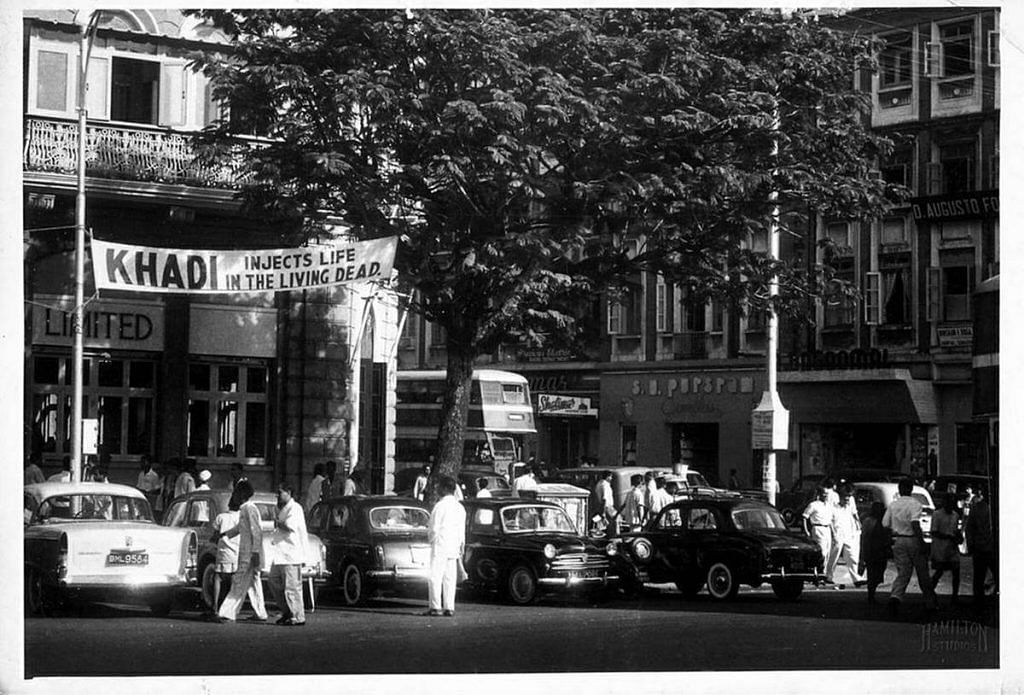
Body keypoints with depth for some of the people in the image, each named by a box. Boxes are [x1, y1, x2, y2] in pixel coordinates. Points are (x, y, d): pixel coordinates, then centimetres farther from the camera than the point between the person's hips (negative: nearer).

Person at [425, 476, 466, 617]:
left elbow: (434, 529, -13)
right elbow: (462, 530, 13)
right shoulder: (459, 507, 10)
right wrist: (461, 546, 17)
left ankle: (435, 607, -7)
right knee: (450, 578, 7)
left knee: (435, 577, -4)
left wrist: (432, 541, 3)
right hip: (454, 547, 7)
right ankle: (449, 607, 4)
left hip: (440, 546, -7)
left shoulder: (440, 506, -12)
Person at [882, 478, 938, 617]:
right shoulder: (915, 504, -10)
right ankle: (932, 601, 25)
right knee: (922, 573, 11)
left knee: (902, 573, 1)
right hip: (913, 540, -3)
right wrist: (921, 543, -21)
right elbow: (915, 524, -22)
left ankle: (895, 597, -24)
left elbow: (885, 525, 6)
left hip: (898, 541, 3)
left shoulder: (893, 505, 6)